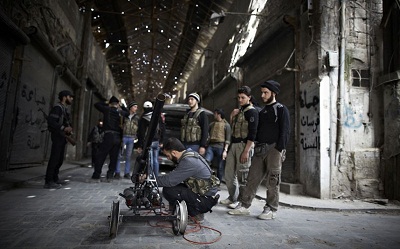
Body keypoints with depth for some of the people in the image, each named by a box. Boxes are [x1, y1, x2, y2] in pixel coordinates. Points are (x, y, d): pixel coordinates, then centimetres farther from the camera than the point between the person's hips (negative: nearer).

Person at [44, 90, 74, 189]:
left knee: (60, 159, 13)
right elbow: (50, 121, -21)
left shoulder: (64, 109, 19)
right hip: (57, 136, -9)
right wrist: (64, 128, -26)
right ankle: (48, 182, -6)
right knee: (54, 158, -10)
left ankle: (54, 178, 22)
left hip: (62, 137, 10)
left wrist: (69, 129, 6)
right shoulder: (57, 108, -10)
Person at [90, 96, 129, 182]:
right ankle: (110, 176, 12)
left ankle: (96, 176, 0)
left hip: (109, 135, -4)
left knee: (100, 156, 1)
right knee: (114, 158, 10)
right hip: (118, 137, 4)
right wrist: (121, 107, 28)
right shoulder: (121, 112, 11)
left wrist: (106, 103, 24)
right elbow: (127, 113, 33)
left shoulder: (108, 109, 2)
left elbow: (96, 104, 15)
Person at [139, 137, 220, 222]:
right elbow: (173, 176, 11)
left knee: (168, 190, -16)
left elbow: (169, 180, -23)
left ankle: (195, 214, -1)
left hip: (207, 200, -9)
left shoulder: (188, 162, -24)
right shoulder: (190, 154, 4)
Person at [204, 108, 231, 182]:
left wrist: (225, 150, -11)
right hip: (211, 146, 4)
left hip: (220, 147, -4)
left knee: (220, 168, 2)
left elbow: (228, 139, -3)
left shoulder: (226, 125, 2)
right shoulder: (212, 124, 19)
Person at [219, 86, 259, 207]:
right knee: (229, 173, 12)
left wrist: (246, 151, -20)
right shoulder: (238, 111, 19)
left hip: (243, 145, -8)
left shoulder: (251, 111, -7)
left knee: (242, 175, -2)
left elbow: (252, 133, -15)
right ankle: (232, 198, 27)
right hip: (233, 144, 8)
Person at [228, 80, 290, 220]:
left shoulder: (281, 109, 1)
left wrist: (279, 149, -16)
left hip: (274, 149, -6)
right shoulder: (262, 111, 22)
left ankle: (271, 209, 10)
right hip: (260, 149, 6)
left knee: (272, 181, 0)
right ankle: (244, 206, 9)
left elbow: (285, 131, -8)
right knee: (252, 178, 4)